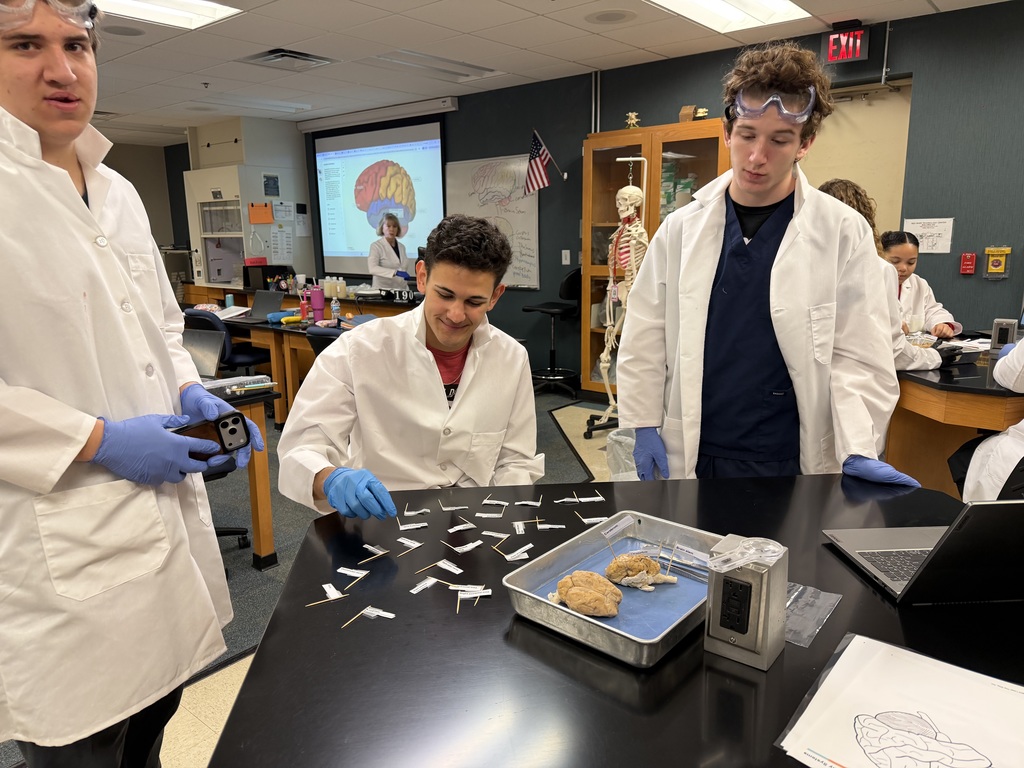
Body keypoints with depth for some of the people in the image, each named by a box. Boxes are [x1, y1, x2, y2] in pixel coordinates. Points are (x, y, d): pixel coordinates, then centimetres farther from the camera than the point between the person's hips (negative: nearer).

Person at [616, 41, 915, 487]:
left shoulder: (844, 232, -4)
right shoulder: (680, 228, 1)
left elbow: (858, 357, -5)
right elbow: (644, 340, 3)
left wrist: (859, 450, -16)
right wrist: (643, 425, -1)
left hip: (792, 466, -1)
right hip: (689, 459, 2)